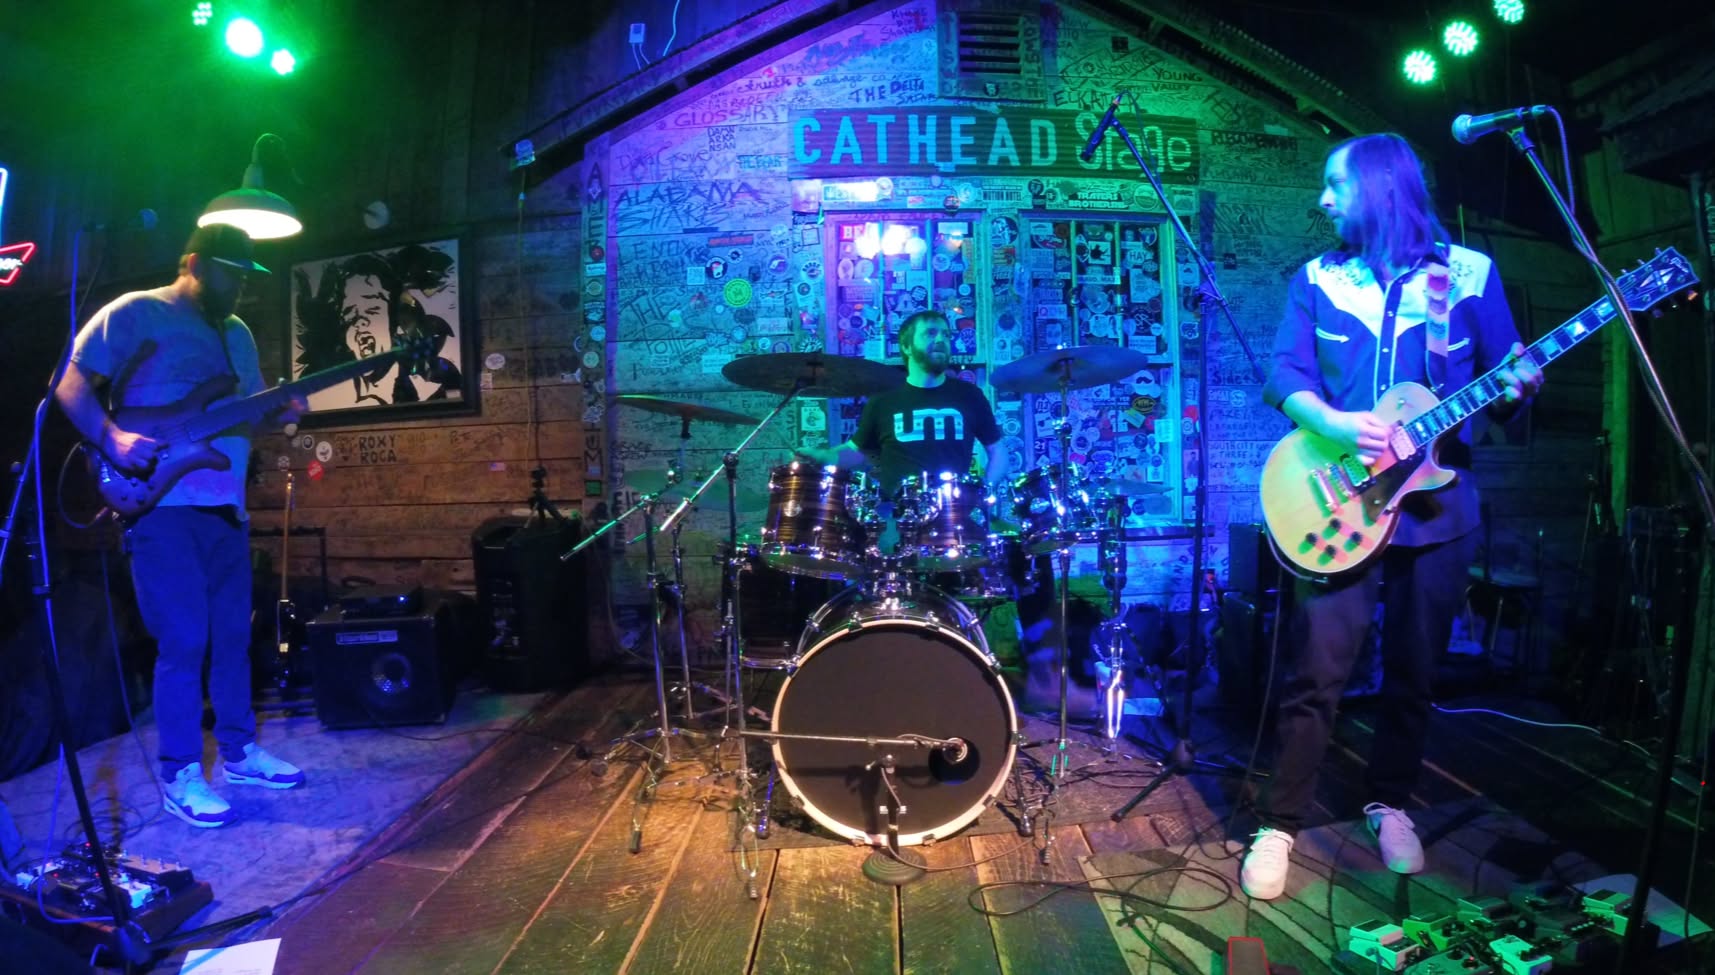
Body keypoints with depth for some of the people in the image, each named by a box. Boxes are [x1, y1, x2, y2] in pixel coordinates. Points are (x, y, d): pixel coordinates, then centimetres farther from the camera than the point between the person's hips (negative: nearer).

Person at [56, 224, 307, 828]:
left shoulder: (236, 333, 17)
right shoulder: (134, 314, -4)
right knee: (184, 639, -8)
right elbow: (72, 383, -7)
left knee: (233, 633, 12)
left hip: (226, 507, 7)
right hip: (161, 506, -7)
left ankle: (238, 750, 23)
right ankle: (181, 775, 3)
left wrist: (284, 410, -3)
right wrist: (111, 438, -24)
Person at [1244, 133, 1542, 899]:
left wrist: (1516, 387, -18)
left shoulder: (1469, 274, 5)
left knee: (1414, 673, 12)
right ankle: (1280, 824, 9)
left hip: (1438, 506, 1)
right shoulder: (1318, 280, 7)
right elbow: (1285, 374, -2)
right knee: (1318, 673, -4)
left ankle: (1389, 803, 32)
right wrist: (1329, 423, -21)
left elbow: (1504, 382, 5)